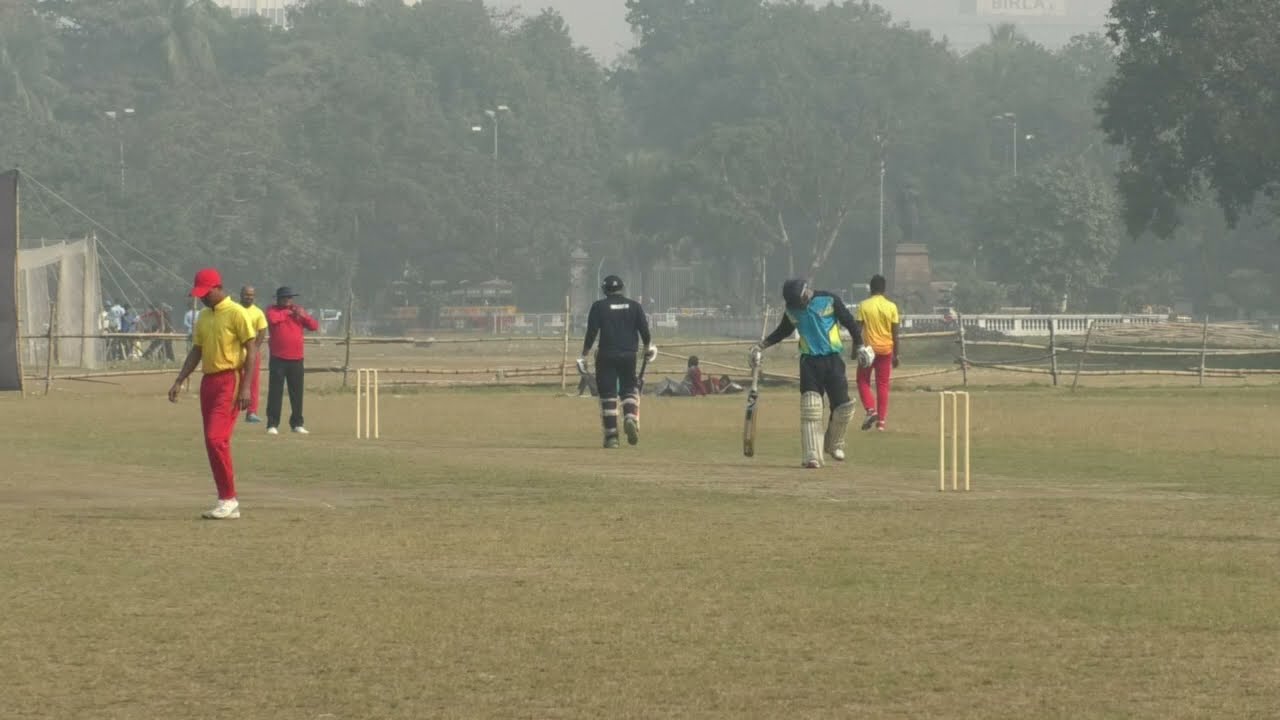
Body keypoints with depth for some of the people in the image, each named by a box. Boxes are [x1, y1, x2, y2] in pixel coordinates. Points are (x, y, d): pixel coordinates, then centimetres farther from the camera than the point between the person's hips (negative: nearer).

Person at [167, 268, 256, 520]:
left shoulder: (236, 313, -9)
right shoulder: (203, 317, 15)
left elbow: (250, 350, -11)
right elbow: (196, 352, 19)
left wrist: (246, 387, -18)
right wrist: (179, 381, 9)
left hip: (229, 381, -8)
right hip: (208, 382, 8)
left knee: (217, 439, -16)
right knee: (213, 442, 7)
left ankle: (228, 498, -9)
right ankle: (228, 503, 12)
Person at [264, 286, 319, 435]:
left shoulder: (298, 311, 12)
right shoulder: (273, 310, 3)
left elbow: (315, 326, 6)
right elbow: (272, 318, -21)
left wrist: (303, 315, -9)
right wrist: (287, 312, -8)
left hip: (296, 360, 3)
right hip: (278, 359, -3)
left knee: (297, 393, 7)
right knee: (275, 392, -5)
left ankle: (297, 423, 14)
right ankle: (272, 424, -4)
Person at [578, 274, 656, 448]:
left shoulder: (599, 306, -1)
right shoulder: (634, 306, 5)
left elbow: (591, 334, -6)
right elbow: (644, 330, 5)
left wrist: (584, 356, 0)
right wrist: (648, 348, 23)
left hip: (607, 356, -2)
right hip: (629, 355, 2)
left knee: (608, 395, 2)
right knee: (630, 389, 12)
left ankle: (611, 436, 0)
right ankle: (631, 418, -17)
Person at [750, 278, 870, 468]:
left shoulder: (829, 300, -6)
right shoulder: (792, 310, 3)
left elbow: (849, 322, 0)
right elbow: (783, 331, 19)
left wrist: (860, 346, -6)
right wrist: (761, 346, 14)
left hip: (832, 360, -1)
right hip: (809, 362, 1)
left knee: (843, 406, -3)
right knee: (810, 409, -10)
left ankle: (834, 444, 23)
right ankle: (812, 457, -13)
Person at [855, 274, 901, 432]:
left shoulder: (864, 306, -6)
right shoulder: (891, 307, -2)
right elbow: (895, 334, -1)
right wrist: (895, 355, 6)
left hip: (869, 348, -2)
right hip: (886, 349, 2)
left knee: (863, 381, 14)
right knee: (883, 386, 8)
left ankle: (870, 410, -7)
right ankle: (881, 421, 4)